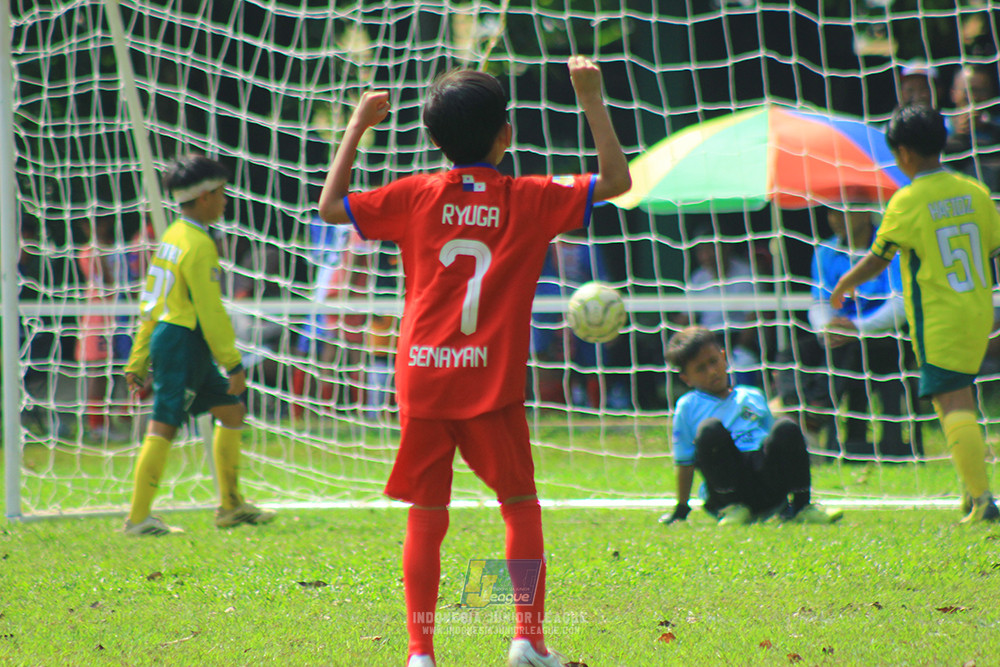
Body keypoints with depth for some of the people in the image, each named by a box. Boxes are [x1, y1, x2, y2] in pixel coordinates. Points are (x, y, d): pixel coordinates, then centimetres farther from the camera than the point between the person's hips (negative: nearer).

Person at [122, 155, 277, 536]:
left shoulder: (173, 237, 15)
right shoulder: (197, 245, -15)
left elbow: (151, 303, 18)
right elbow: (210, 310, -18)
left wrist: (138, 361, 20)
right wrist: (233, 363, -15)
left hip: (165, 336, 10)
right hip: (183, 343, -10)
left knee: (232, 410, 15)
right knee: (164, 425, -9)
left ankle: (230, 506, 19)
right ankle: (138, 518, -9)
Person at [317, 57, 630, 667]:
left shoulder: (415, 196, 3)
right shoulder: (529, 199, 0)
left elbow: (332, 207, 12)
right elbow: (616, 180, 4)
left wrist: (358, 126, 17)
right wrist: (592, 100, 5)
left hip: (422, 381, 2)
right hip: (492, 384, -1)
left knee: (426, 517, 5)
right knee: (521, 506, 11)